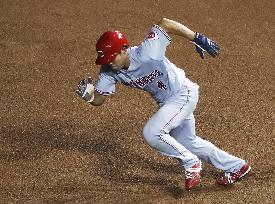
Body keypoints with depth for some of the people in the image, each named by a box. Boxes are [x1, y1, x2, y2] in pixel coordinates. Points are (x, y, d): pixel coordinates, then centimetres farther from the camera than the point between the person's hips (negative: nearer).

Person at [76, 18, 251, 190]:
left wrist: (198, 39, -30)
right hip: (166, 102, 9)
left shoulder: (146, 54, -33)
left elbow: (165, 24, -28)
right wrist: (88, 95, -33)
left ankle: (191, 164, 0)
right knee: (186, 142, 22)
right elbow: (99, 99, -11)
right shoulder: (109, 70, -13)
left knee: (151, 133, -22)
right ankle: (236, 167, 39)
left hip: (184, 93, -9)